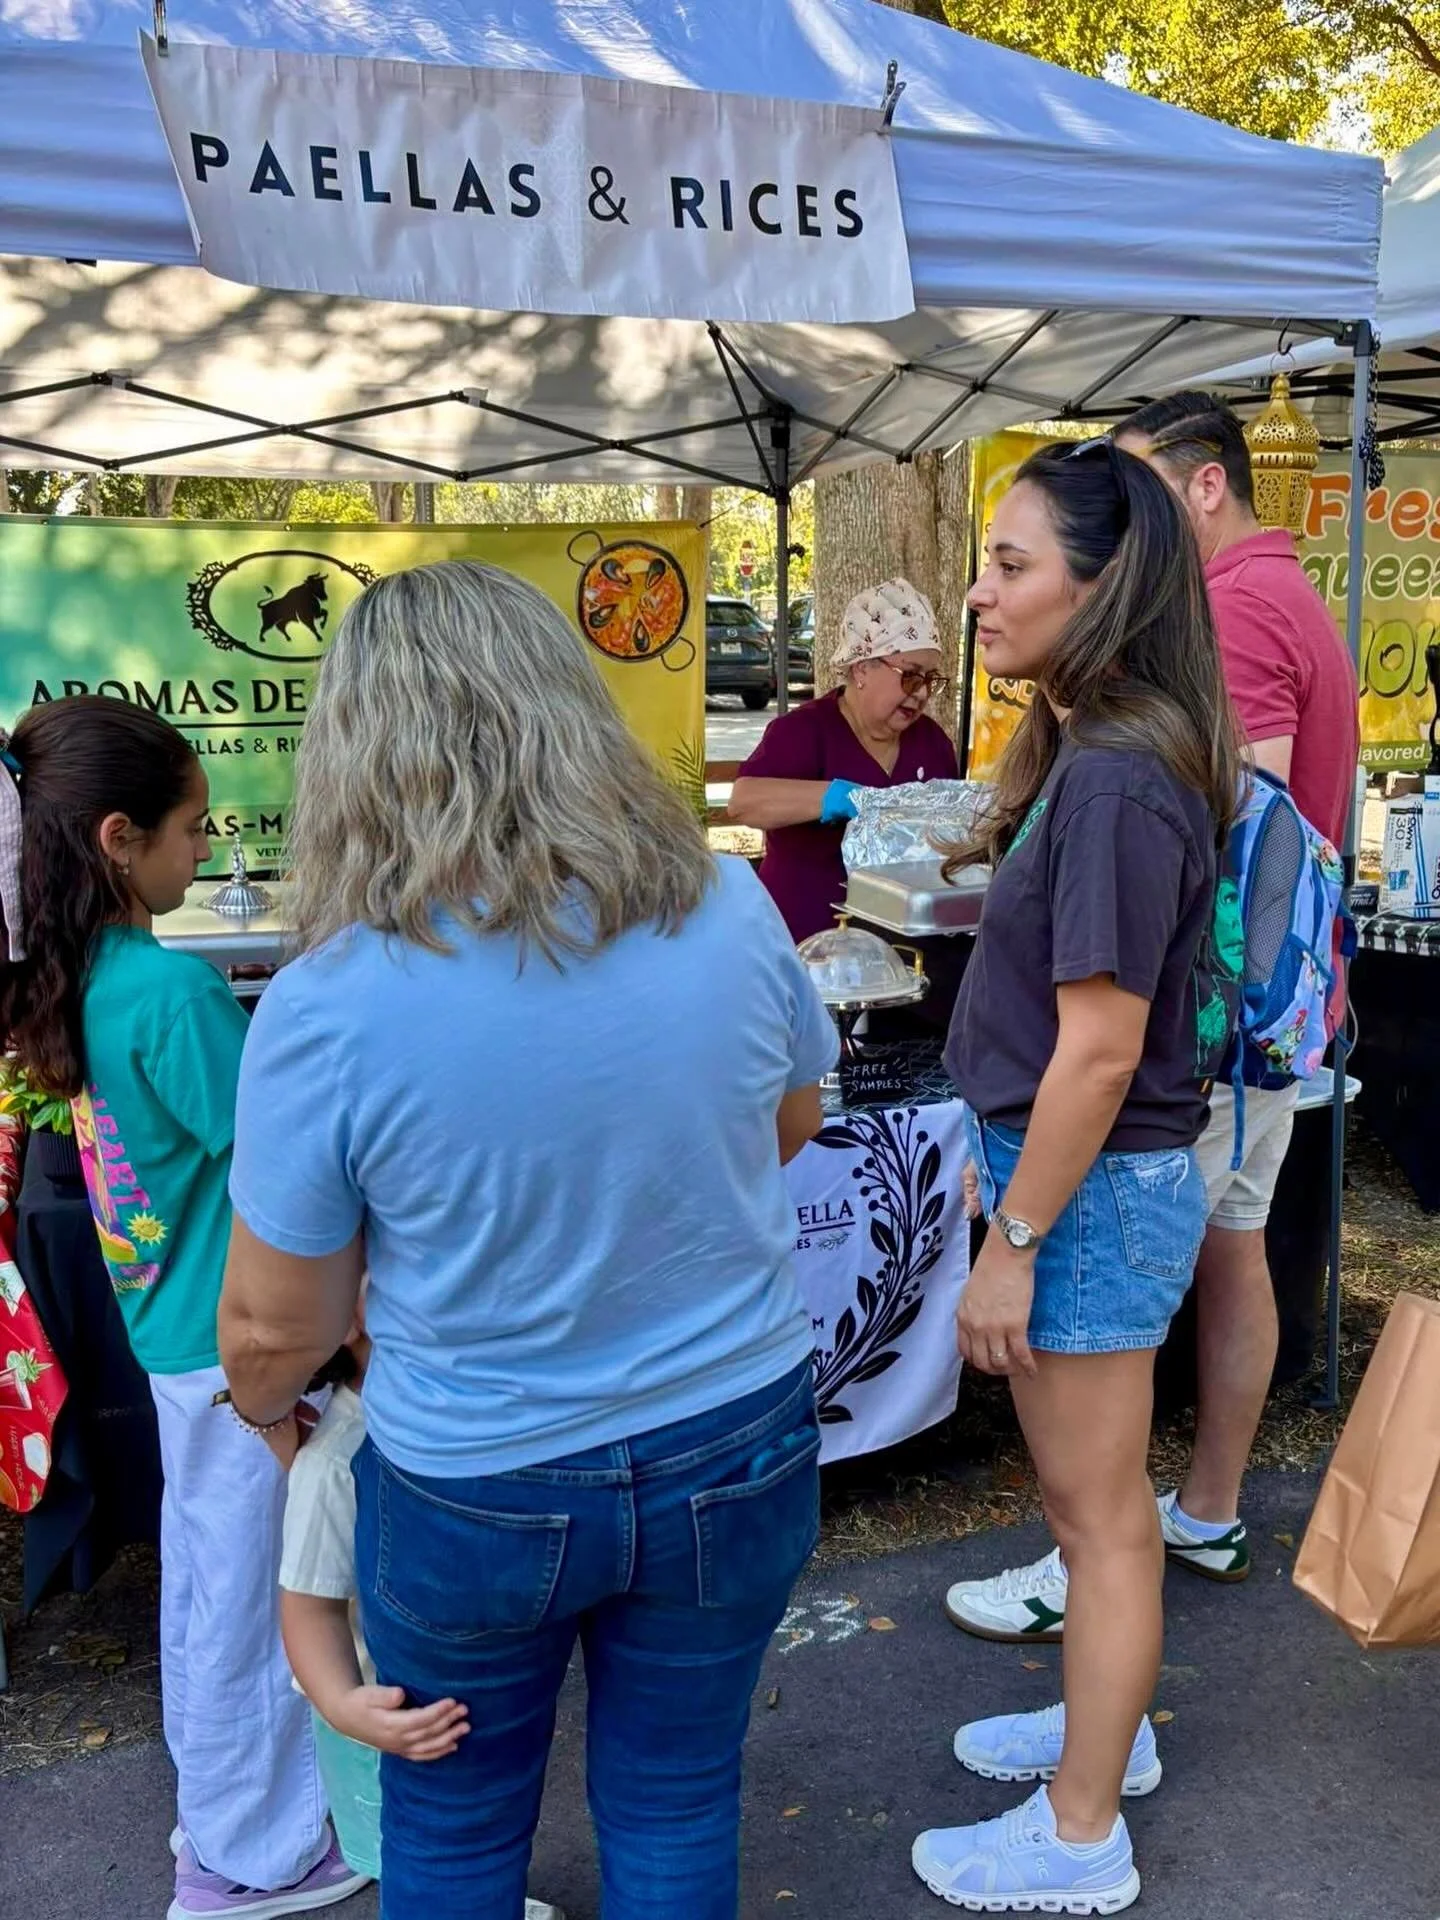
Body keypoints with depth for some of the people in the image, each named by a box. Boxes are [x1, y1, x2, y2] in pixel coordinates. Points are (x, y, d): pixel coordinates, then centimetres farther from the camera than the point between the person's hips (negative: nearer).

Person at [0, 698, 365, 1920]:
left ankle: (218, 1799, 42)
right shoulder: (173, 990, -26)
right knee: (251, 1588, 8)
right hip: (236, 1340, -9)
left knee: (203, 1569, 23)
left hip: (170, 1324, 9)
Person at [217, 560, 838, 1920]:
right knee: (676, 1803, 25)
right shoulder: (726, 907, -14)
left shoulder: (327, 1007, -23)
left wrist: (268, 1409, 11)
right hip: (733, 1454, 3)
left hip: (475, 1492, -2)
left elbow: (275, 1326, -11)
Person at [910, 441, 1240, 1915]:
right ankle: (1107, 1725, 46)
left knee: (1098, 1510, 7)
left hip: (1093, 1189, -9)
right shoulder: (1093, 754, 6)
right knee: (1090, 1495, 24)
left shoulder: (1116, 781, -24)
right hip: (1086, 1176, 9)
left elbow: (1098, 1049, -25)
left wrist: (1013, 1240, -18)